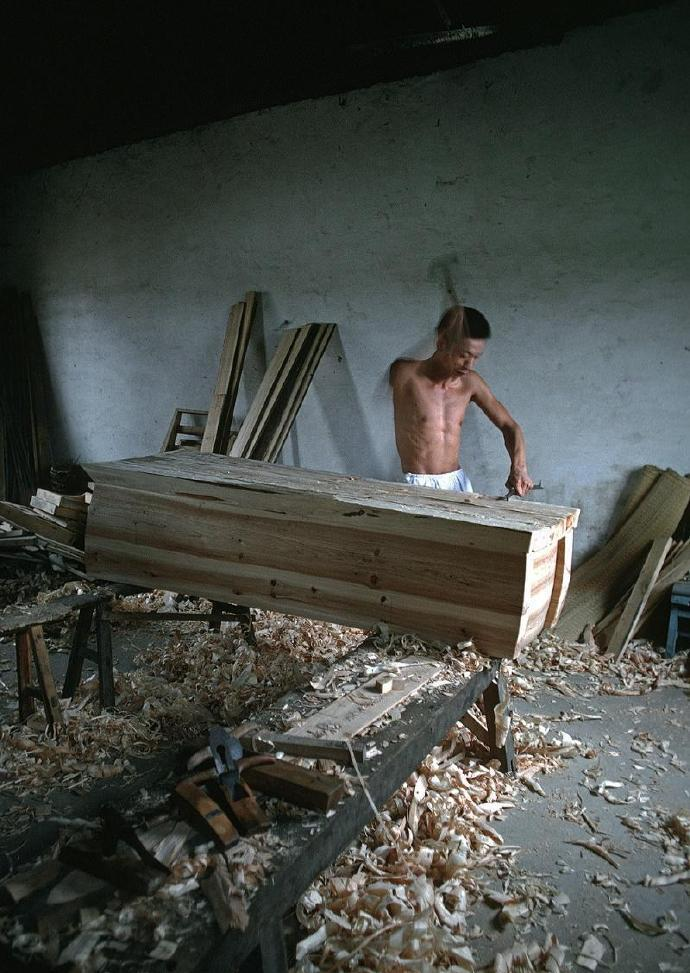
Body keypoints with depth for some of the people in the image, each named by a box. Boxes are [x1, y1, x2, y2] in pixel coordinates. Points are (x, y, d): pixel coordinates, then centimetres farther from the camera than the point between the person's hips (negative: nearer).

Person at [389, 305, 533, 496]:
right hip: (419, 487, -4)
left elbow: (509, 426, 9)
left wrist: (518, 468, -8)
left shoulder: (471, 383, 3)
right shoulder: (404, 374, -11)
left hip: (459, 482, 4)